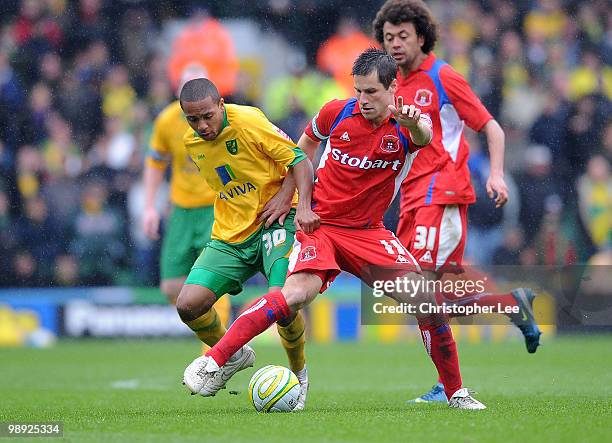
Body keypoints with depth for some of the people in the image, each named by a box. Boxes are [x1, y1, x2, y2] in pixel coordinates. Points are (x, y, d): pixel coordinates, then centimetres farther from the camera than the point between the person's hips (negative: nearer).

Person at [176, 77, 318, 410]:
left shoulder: (248, 121, -16)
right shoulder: (191, 143, 3)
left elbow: (299, 160, -13)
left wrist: (301, 204, -27)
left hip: (273, 221, -5)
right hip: (230, 233, 5)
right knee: (188, 304, -12)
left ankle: (298, 374, 4)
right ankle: (234, 356, 17)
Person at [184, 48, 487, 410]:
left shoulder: (405, 127, -9)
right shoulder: (338, 112, -5)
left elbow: (424, 137, -35)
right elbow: (308, 140, 18)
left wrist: (414, 124, -58)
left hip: (368, 232, 1)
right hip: (320, 223, -1)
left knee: (428, 302, -12)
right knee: (298, 293, -30)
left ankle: (456, 393, 7)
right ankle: (214, 360, -26)